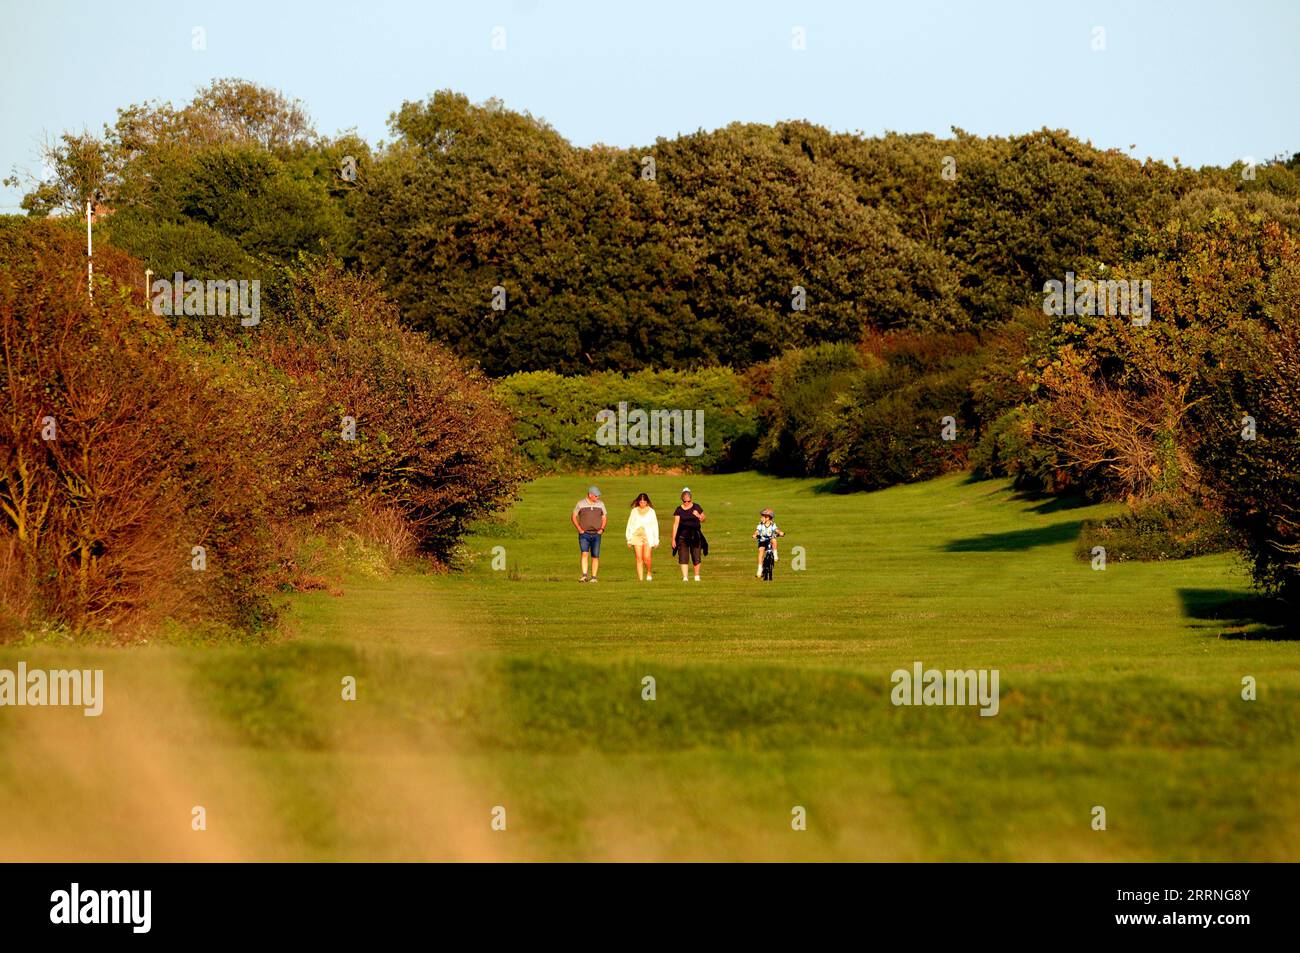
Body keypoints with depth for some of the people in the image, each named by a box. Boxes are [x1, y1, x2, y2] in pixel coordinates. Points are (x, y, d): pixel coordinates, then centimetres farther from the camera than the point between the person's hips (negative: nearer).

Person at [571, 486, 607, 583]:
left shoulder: (600, 504, 6)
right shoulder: (581, 504, -1)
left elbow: (604, 517, 17)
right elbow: (573, 517, 5)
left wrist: (602, 528, 2)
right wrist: (579, 529, -5)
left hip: (596, 534, 3)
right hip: (584, 534, -3)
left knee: (595, 556, 1)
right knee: (584, 553, -18)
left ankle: (593, 577, 8)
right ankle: (584, 576, -23)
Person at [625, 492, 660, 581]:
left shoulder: (651, 511, 7)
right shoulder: (634, 511, 9)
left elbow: (655, 526, 9)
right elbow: (630, 525, 13)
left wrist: (656, 540, 7)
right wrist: (629, 539, 9)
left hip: (648, 536, -1)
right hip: (636, 536, 1)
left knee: (646, 557, -14)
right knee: (639, 558, -4)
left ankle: (649, 573, 11)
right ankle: (640, 578, -3)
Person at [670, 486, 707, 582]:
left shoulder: (696, 507, 3)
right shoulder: (679, 510, 1)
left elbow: (704, 519, 13)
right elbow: (675, 524, 1)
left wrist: (699, 516, -11)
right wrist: (673, 539, -3)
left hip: (695, 535, 0)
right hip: (683, 536, 0)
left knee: (696, 557, 3)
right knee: (683, 557, -6)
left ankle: (697, 576, 21)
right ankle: (685, 577, -2)